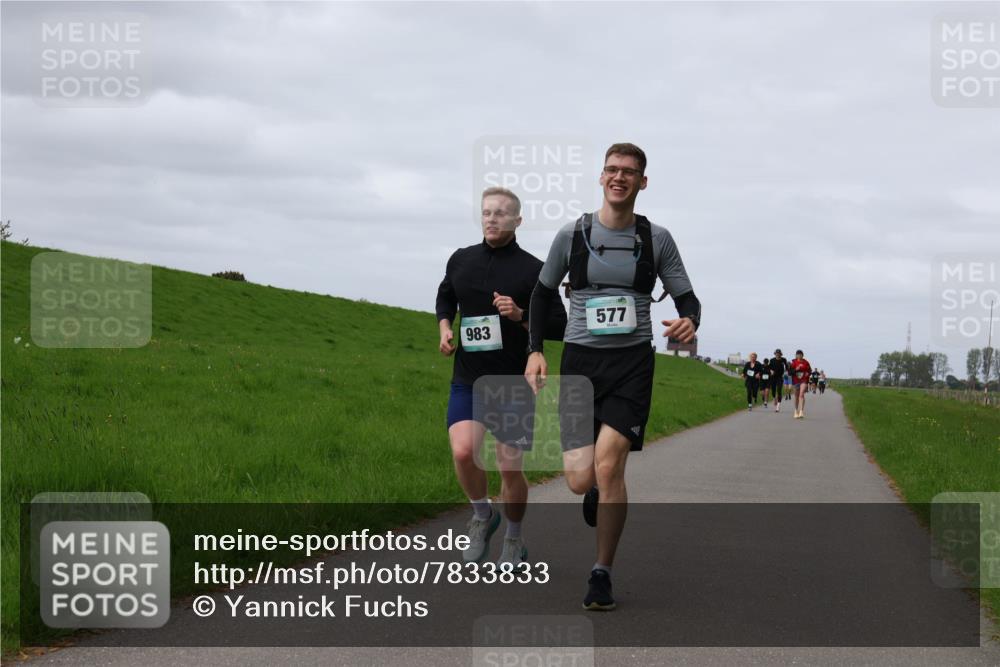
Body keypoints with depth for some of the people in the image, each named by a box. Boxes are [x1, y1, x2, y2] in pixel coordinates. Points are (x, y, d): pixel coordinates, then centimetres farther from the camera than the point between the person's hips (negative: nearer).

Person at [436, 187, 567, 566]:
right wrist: (445, 329, 6)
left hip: (514, 384, -2)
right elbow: (445, 297, 25)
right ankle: (482, 517, 9)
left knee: (510, 468, 2)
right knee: (463, 452, -20)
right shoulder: (461, 260, 5)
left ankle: (514, 540, 27)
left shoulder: (533, 270, -6)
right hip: (467, 381, 2)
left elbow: (559, 326, -4)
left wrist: (521, 316, -20)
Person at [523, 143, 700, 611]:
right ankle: (597, 490, 35)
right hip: (579, 360, 1)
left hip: (632, 362, -1)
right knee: (580, 480, -6)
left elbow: (686, 296, 7)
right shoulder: (572, 235, 3)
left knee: (608, 463, -16)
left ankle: (602, 575, -1)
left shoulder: (656, 239, 3)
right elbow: (543, 293, 14)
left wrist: (689, 321, -17)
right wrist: (536, 350, 3)